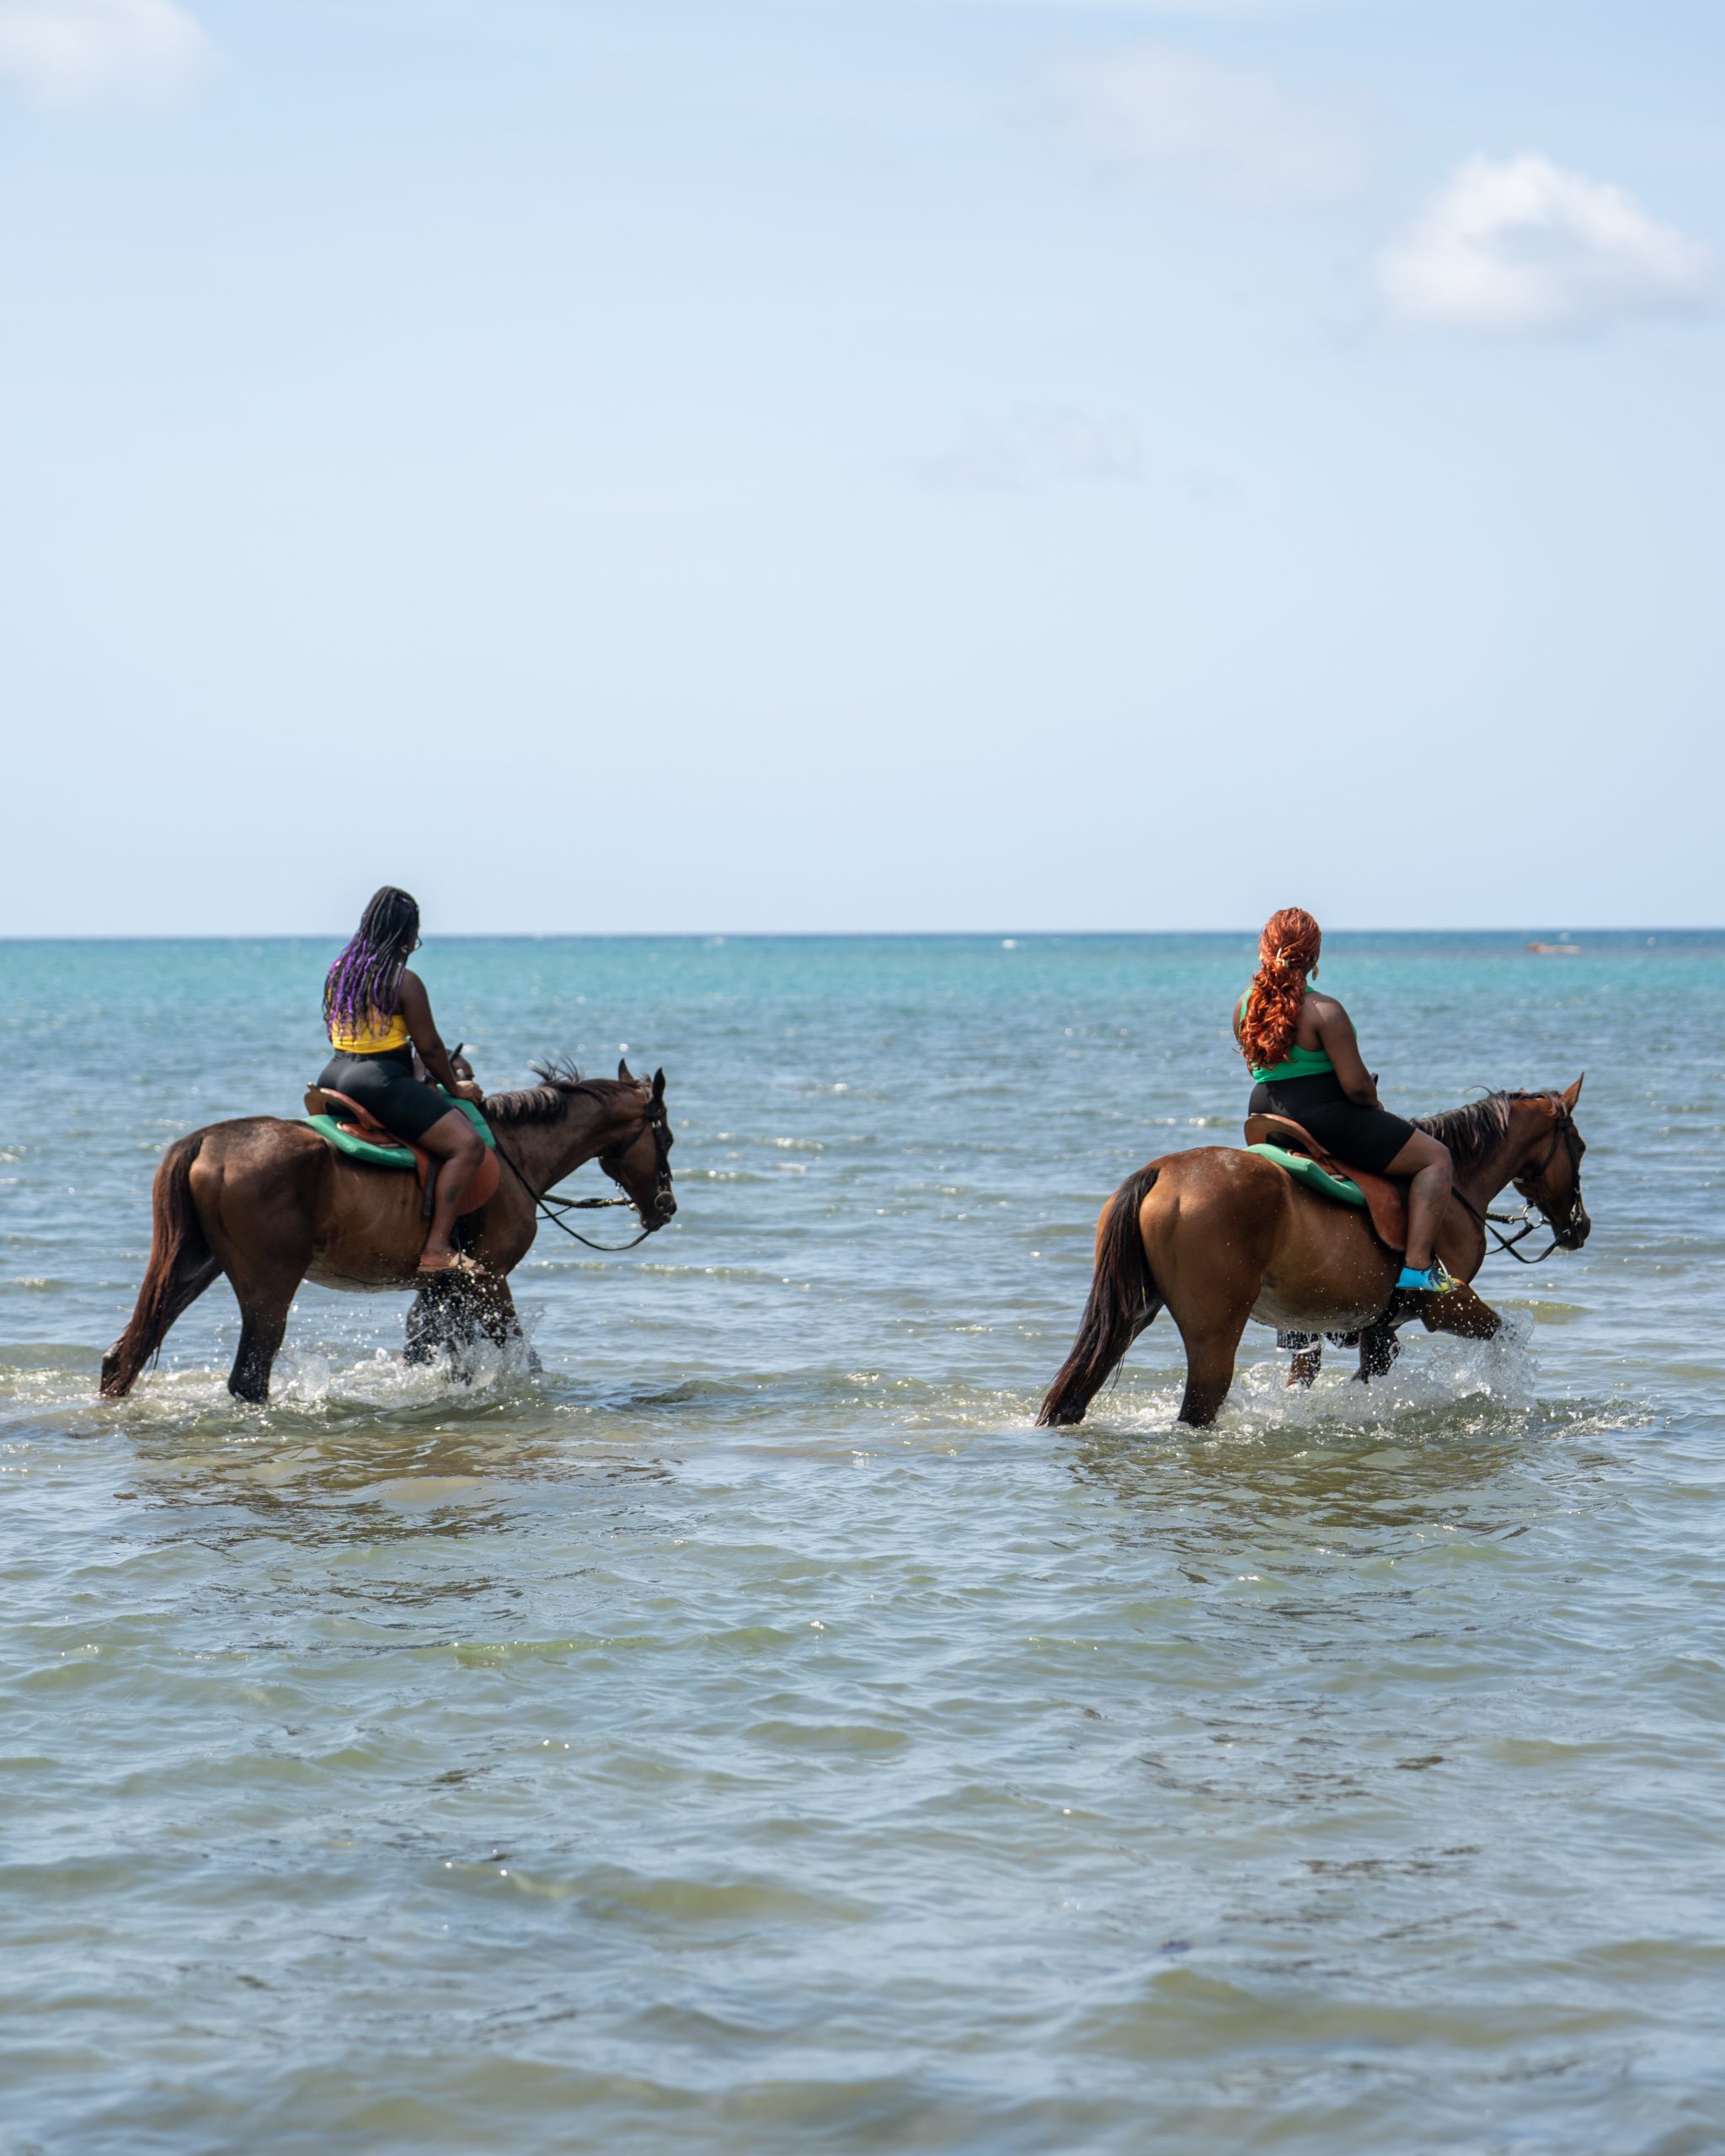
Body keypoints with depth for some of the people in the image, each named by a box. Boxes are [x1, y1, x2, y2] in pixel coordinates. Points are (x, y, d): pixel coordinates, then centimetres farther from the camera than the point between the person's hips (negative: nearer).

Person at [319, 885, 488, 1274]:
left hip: (334, 1076, 9)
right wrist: (455, 1086, 8)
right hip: (381, 1083, -9)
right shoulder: (404, 982, -13)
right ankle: (436, 1249, -21)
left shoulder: (338, 972, 10)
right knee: (466, 1144, -13)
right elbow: (429, 1047, -9)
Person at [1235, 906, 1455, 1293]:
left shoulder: (1245, 1005, 2)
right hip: (1326, 1117, -8)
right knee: (1435, 1158, 0)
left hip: (1265, 1117, 8)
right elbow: (1356, 1086, -21)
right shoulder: (1324, 1012, -21)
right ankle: (1417, 1265, -10)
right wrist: (1376, 1107, 2)